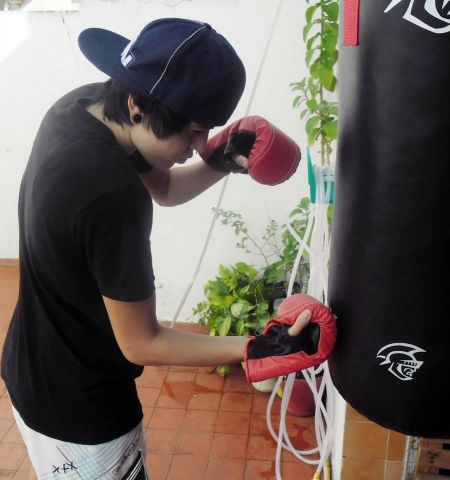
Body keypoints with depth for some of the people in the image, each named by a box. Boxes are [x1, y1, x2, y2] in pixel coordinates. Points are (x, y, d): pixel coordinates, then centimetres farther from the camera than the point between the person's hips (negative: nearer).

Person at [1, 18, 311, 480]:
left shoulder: (81, 105, -8)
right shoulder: (113, 196, -35)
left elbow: (164, 187, 6)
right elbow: (141, 344, -24)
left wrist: (223, 162, -11)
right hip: (79, 408, -8)